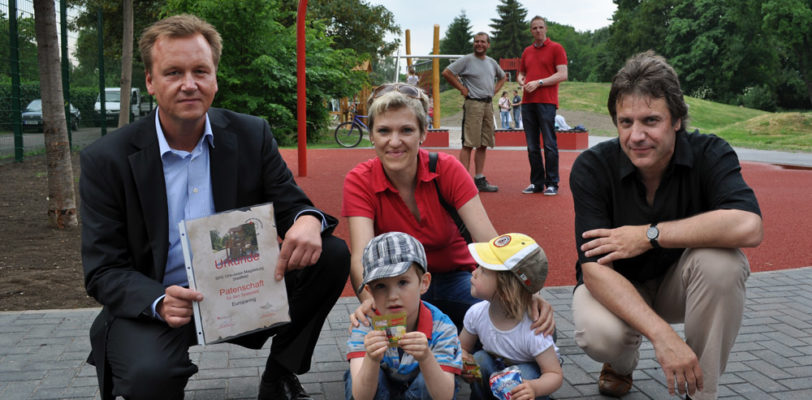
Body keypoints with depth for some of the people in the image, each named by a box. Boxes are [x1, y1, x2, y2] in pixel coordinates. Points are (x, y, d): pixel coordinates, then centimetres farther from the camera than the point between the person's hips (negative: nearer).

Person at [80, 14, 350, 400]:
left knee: (333, 254, -15)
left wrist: (308, 221, -27)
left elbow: (292, 205, 0)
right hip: (151, 305, -3)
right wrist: (159, 303, -31)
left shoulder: (252, 135, -2)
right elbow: (103, 270, -9)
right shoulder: (105, 159, -10)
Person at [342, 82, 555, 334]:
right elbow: (362, 255, -27)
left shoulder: (447, 169, -12)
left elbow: (488, 240, -21)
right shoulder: (359, 181, -13)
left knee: (539, 327, -26)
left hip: (455, 279, 1)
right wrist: (370, 299, -50)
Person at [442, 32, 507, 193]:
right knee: (468, 143, -10)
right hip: (473, 104, -7)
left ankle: (480, 179, 14)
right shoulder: (467, 60, -3)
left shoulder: (492, 62, 16)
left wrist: (495, 90, 16)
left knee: (483, 144, 8)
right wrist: (462, 88, -8)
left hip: (488, 105, 7)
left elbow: (503, 77, 33)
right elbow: (446, 72, -8)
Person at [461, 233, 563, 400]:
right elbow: (462, 347, -4)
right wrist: (462, 361, -30)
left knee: (523, 375, -33)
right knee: (479, 360, -25)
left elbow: (555, 374, -29)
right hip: (496, 368, 4)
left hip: (528, 370, -3)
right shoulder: (476, 313, -22)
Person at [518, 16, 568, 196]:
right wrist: (522, 82, 3)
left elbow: (562, 75, -6)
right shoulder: (527, 51, 19)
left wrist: (539, 83, -12)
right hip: (527, 103, 6)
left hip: (547, 102, -5)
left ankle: (552, 184, -1)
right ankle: (536, 182, 13)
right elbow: (520, 74, 26)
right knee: (532, 146, 6)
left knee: (549, 144, -5)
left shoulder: (556, 48, 2)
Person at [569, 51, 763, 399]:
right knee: (598, 332, -34)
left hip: (679, 282, 1)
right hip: (616, 287, -1)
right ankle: (622, 363, 7)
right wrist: (661, 334, -40)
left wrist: (649, 235, -34)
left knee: (722, 258, -32)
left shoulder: (709, 154, -20)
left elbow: (749, 226, -39)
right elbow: (594, 267, -28)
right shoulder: (592, 168, -21)